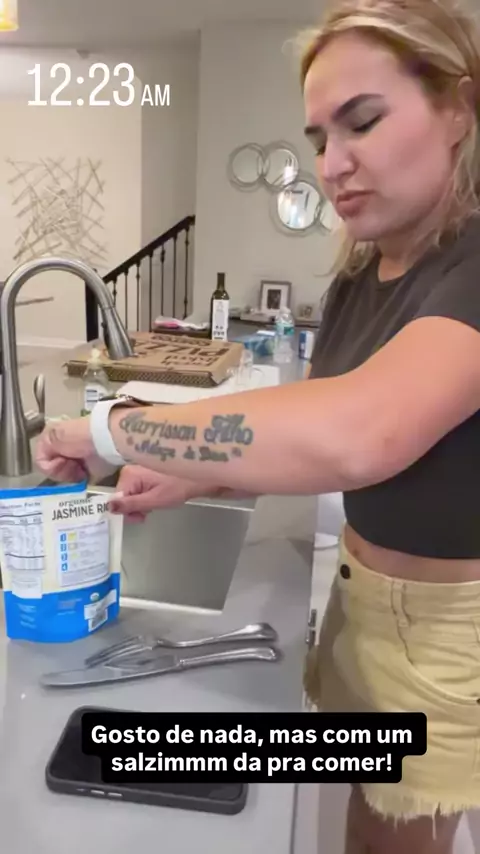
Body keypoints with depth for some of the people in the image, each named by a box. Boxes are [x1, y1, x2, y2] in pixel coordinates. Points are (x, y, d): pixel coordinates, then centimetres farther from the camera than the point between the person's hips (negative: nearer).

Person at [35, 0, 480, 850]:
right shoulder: (358, 277, 3)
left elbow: (352, 435, -42)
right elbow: (301, 433, 6)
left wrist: (108, 429, -31)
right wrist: (187, 478, -10)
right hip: (363, 585, 7)